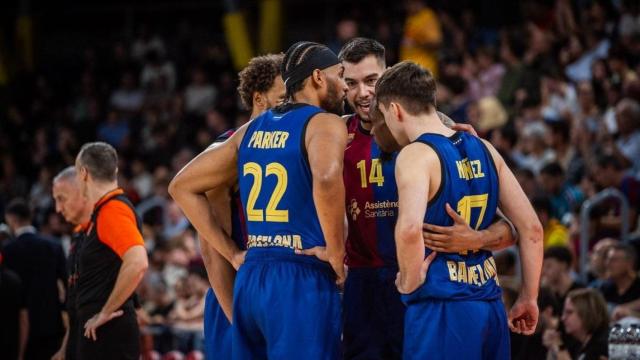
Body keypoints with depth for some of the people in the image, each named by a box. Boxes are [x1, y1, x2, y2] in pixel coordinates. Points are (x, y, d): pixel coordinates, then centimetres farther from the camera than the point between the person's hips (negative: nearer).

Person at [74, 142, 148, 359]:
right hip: (98, 328, 10)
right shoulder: (102, 212, 16)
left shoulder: (112, 211, -15)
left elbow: (137, 263, -29)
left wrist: (106, 312, -21)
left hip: (108, 330, -10)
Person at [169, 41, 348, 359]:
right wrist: (336, 252, -15)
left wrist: (232, 253, 17)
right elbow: (326, 178, -29)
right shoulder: (325, 124, -5)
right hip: (302, 283, -7)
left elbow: (182, 186, 20)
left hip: (250, 280, 7)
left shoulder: (252, 129, 16)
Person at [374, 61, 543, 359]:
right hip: (490, 307, 7)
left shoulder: (415, 155, -10)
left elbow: (410, 229, -29)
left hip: (440, 310, -7)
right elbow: (532, 228, 13)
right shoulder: (483, 150, 12)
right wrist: (528, 298, 19)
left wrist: (409, 282, -12)